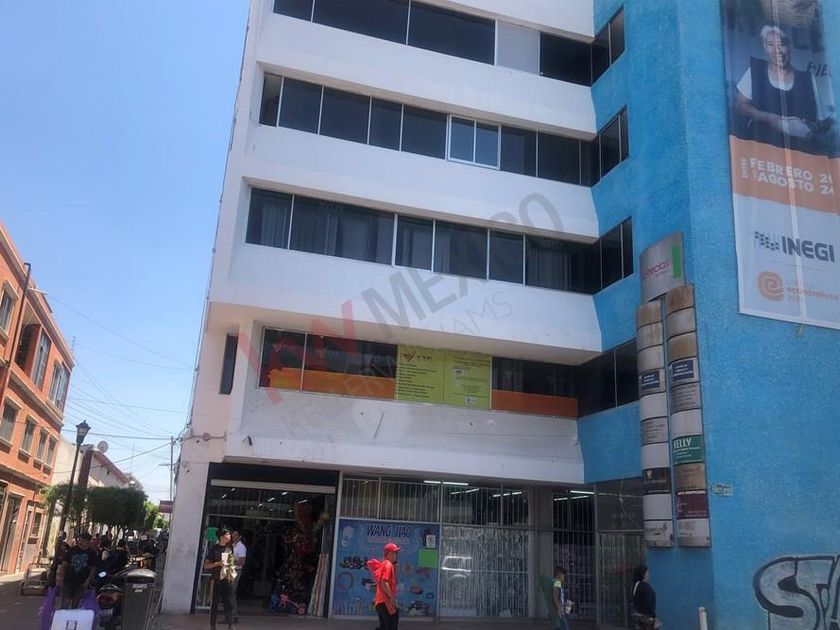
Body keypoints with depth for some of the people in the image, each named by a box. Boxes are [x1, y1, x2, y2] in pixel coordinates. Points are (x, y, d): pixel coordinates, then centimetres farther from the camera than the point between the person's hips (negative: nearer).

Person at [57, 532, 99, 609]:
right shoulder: (72, 550, -3)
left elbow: (93, 568, 4)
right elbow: (64, 564, 1)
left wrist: (88, 580, -6)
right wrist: (61, 579, -3)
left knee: (75, 605, 10)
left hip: (81, 584, 0)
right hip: (68, 582, 0)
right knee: (65, 604, -1)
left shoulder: (92, 554, -3)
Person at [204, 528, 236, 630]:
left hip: (226, 579, 4)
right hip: (216, 579, -4)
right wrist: (218, 563, -18)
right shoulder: (214, 548, -7)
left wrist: (230, 573, 10)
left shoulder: (229, 548, 7)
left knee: (227, 602, 5)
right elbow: (206, 566, -6)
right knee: (214, 603, 1)